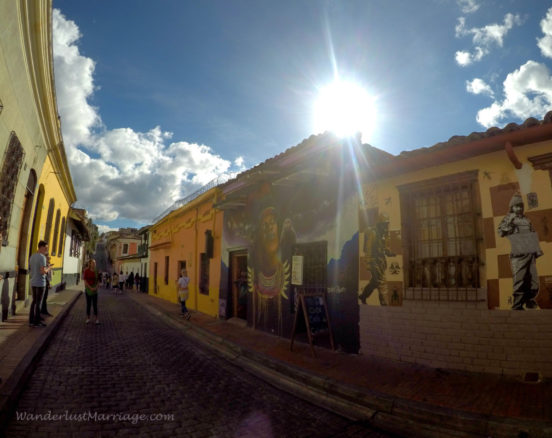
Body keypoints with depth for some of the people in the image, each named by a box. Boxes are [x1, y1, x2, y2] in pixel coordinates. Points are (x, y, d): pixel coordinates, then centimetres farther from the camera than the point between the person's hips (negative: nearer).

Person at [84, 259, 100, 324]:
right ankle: (88, 318, 17)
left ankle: (96, 318, 6)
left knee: (95, 304, 3)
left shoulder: (96, 271, 3)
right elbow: (85, 281, -7)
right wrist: (90, 288, -13)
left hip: (94, 289, 2)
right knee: (88, 304, 5)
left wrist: (96, 287, -7)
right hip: (88, 289, -2)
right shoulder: (86, 270, -6)